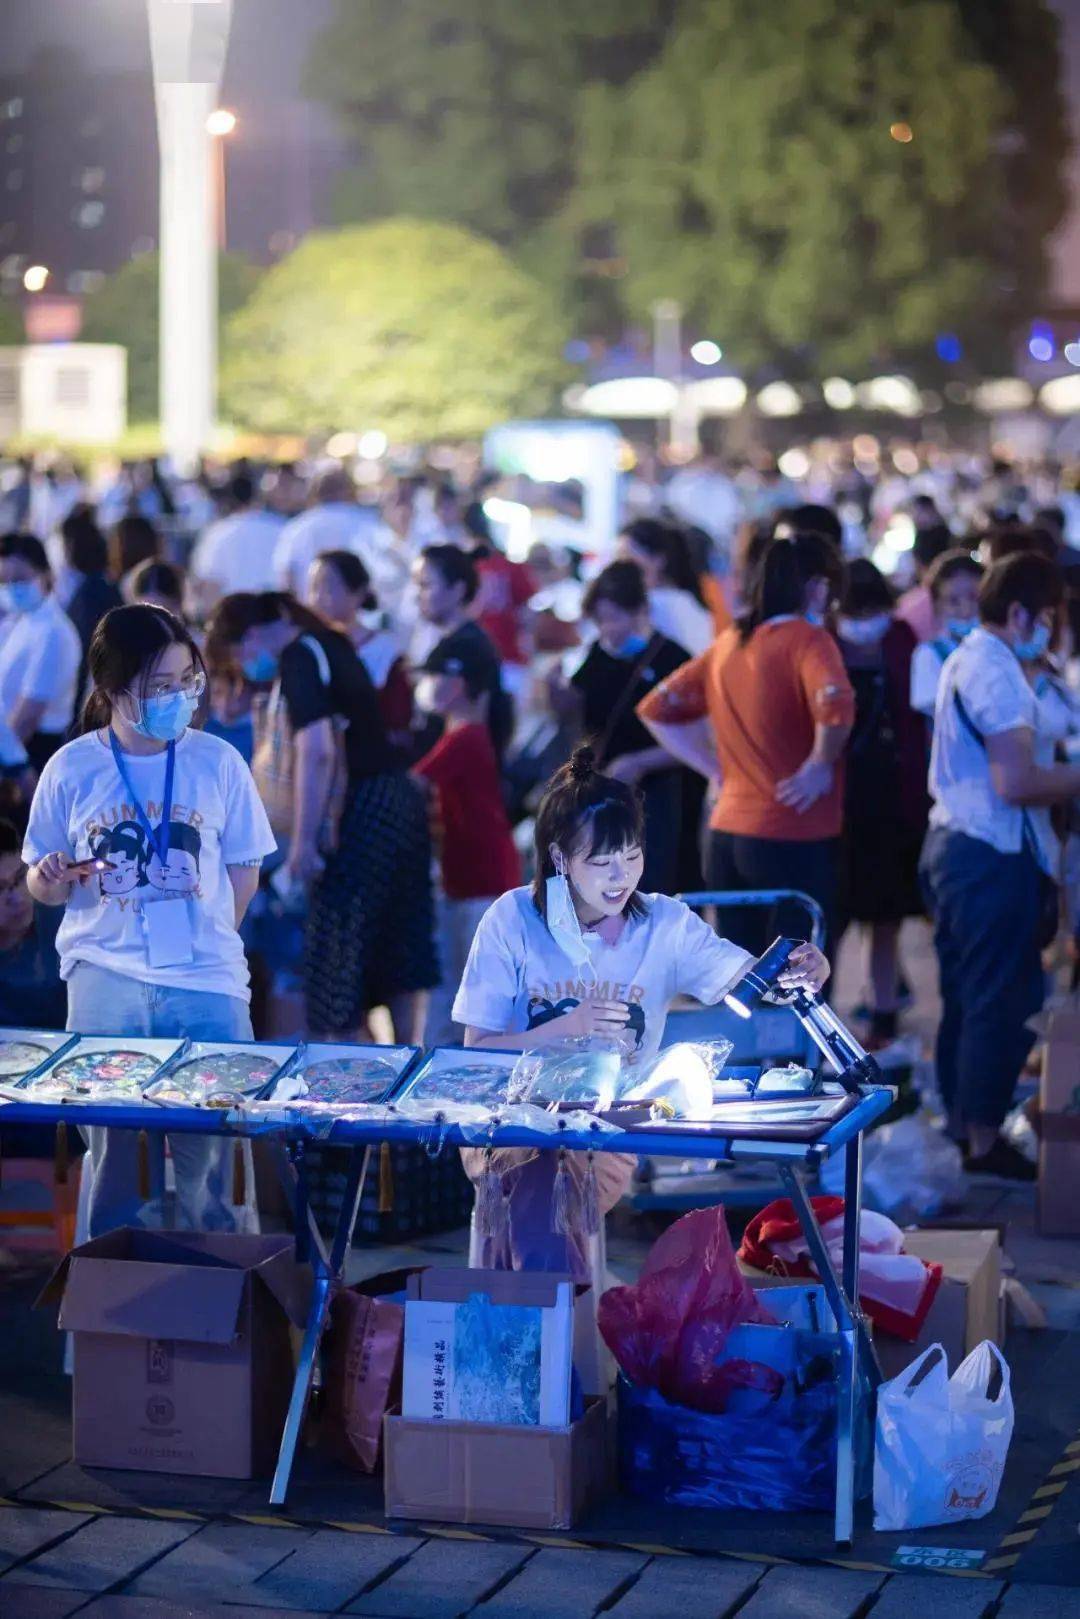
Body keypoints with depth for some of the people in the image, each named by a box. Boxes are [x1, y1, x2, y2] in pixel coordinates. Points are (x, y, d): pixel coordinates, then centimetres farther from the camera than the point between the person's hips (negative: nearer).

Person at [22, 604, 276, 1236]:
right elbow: (44, 884, 8)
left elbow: (243, 872, 8)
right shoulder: (72, 769, 1)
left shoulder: (218, 762, 1)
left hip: (207, 980, 0)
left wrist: (203, 942, 3)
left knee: (209, 1154, 0)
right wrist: (52, 881, -13)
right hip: (105, 981, 0)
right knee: (116, 1150, 2)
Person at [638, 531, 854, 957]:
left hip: (725, 837, 7)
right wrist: (820, 764, -11)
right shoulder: (807, 639, -9)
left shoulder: (727, 644, 11)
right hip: (794, 840, -7)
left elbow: (656, 709, 18)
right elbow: (835, 704, -28)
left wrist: (716, 767, 14)